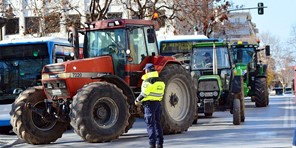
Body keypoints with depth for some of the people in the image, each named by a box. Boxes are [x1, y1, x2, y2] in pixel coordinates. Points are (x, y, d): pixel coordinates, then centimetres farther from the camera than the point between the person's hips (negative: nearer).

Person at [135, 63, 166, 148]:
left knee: (150, 124, -5)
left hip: (150, 103, -8)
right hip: (158, 103, 8)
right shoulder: (160, 81, 13)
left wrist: (138, 101, -3)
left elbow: (144, 93, -18)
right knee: (157, 123, 14)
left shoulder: (148, 80, -13)